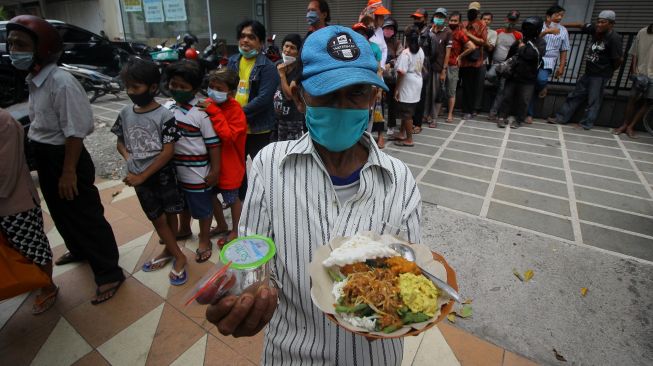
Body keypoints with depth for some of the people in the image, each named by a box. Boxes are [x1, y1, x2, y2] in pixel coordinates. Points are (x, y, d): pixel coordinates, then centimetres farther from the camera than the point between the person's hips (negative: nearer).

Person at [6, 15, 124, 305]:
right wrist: (39, 158, 20)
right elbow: (39, 124, 16)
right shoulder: (33, 81, 7)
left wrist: (69, 171, -22)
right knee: (61, 212, 24)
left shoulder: (62, 83, -21)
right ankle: (79, 249, 48)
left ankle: (109, 273, 11)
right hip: (44, 158, 9)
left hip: (65, 158, -9)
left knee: (86, 216, -1)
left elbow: (75, 132, -23)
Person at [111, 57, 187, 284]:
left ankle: (169, 251, 30)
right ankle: (178, 255, 24)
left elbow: (168, 152, -17)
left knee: (170, 214, 10)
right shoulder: (125, 113, 1)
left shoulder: (164, 116, -15)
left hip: (162, 175, -4)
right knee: (157, 218, 10)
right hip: (139, 177, 4)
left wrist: (143, 176, -15)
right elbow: (120, 142, 13)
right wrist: (129, 158, -8)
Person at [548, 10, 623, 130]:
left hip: (600, 75, -7)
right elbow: (581, 25, 15)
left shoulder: (614, 38, -21)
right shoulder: (596, 29, -2)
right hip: (589, 71, 8)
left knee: (594, 100, 0)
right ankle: (561, 118, 17)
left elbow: (619, 59, -17)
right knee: (575, 95, 11)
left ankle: (587, 124, 8)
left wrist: (610, 70, 0)